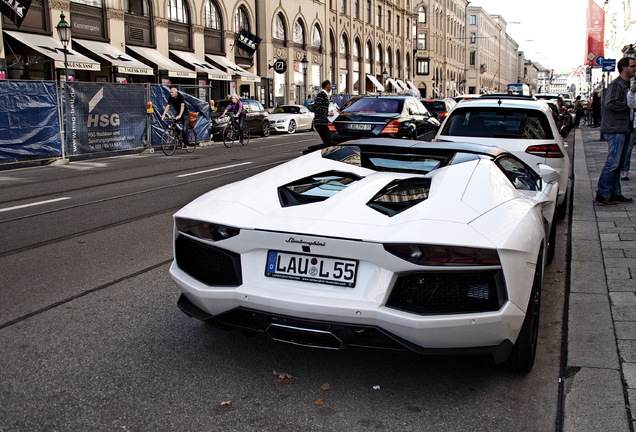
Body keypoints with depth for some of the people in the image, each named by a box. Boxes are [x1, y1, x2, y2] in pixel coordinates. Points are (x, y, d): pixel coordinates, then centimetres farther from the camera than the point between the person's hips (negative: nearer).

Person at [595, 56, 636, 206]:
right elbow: (610, 104, -24)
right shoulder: (616, 84, -12)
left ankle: (615, 193, 18)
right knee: (612, 162, -10)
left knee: (619, 163, 12)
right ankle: (601, 194, -5)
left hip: (623, 129, 10)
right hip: (615, 129, -10)